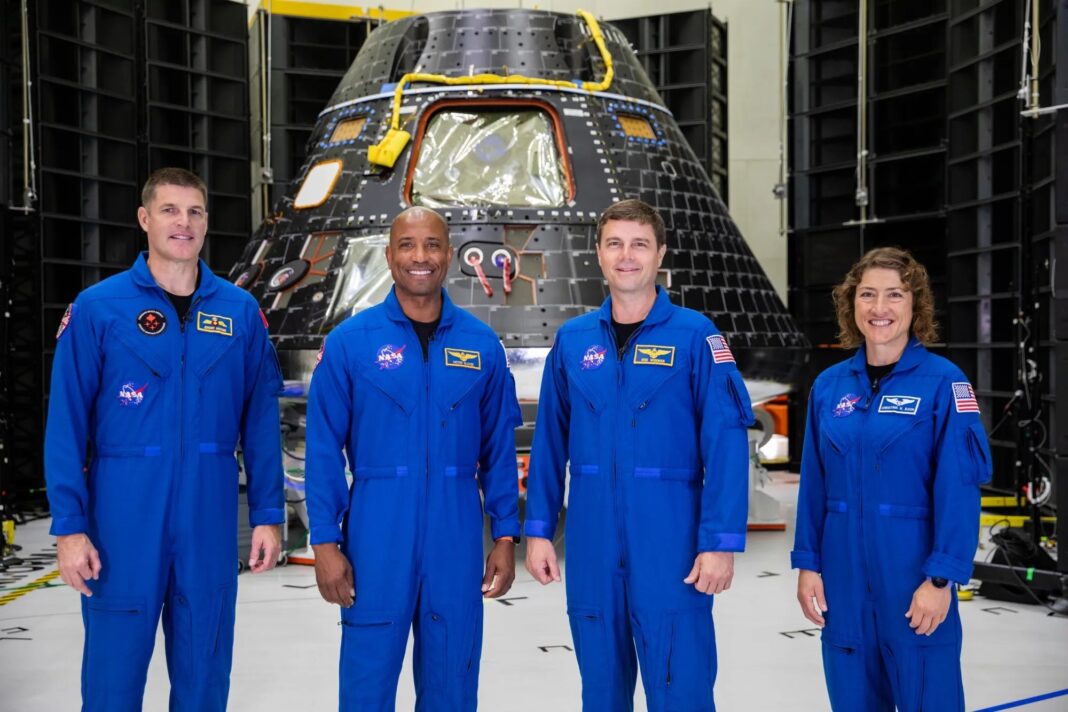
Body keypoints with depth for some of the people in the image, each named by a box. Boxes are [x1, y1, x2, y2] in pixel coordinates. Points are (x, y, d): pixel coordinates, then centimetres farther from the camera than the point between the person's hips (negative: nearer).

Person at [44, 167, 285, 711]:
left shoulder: (240, 311, 4)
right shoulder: (97, 308, -3)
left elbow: (260, 422, 6)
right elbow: (66, 426, -4)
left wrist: (267, 514, 3)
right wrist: (69, 526, -8)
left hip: (210, 518, 2)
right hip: (124, 517, -2)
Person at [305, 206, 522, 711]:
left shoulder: (482, 345, 4)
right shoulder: (350, 341, -3)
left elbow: (499, 450, 7)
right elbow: (324, 450, -2)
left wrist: (505, 536, 4)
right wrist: (325, 542, -6)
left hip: (457, 538, 2)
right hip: (376, 535, -2)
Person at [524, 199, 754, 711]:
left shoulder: (694, 335, -4)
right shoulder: (572, 340, 7)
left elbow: (726, 444, -9)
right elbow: (550, 442, 9)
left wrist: (720, 542, -14)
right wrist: (538, 529, 6)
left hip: (671, 543, -3)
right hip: (591, 544, 4)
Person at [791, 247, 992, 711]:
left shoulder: (943, 381, -7)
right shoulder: (828, 386, 6)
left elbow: (959, 489, -11)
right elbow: (814, 484, 8)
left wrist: (941, 579, -15)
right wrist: (807, 564, 4)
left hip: (913, 573, -4)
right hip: (843, 577, 4)